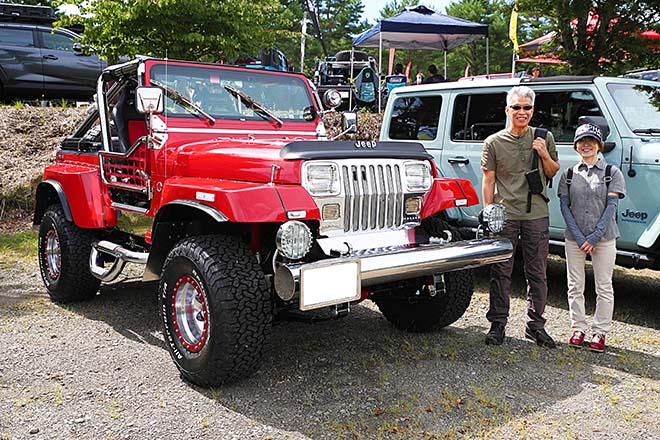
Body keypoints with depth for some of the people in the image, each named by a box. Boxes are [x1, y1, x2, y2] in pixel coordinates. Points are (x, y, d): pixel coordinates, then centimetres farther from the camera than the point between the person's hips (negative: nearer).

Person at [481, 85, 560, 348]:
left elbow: (553, 174, 15)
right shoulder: (494, 142, 3)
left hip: (536, 215, 2)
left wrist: (545, 155, -4)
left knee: (537, 273, 7)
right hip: (504, 215, -2)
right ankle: (498, 324, 12)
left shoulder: (544, 138, 8)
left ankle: (535, 325, 19)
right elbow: (488, 181, 3)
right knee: (501, 272, 2)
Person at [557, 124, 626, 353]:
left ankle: (600, 332, 15)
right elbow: (564, 207, 0)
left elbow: (611, 206, -6)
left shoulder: (612, 173, 0)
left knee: (604, 287, 4)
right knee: (575, 286, 7)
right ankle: (578, 328, 20)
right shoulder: (569, 174, 6)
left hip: (604, 238, -2)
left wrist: (595, 237, -14)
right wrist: (579, 238, -10)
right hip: (575, 239, 2)